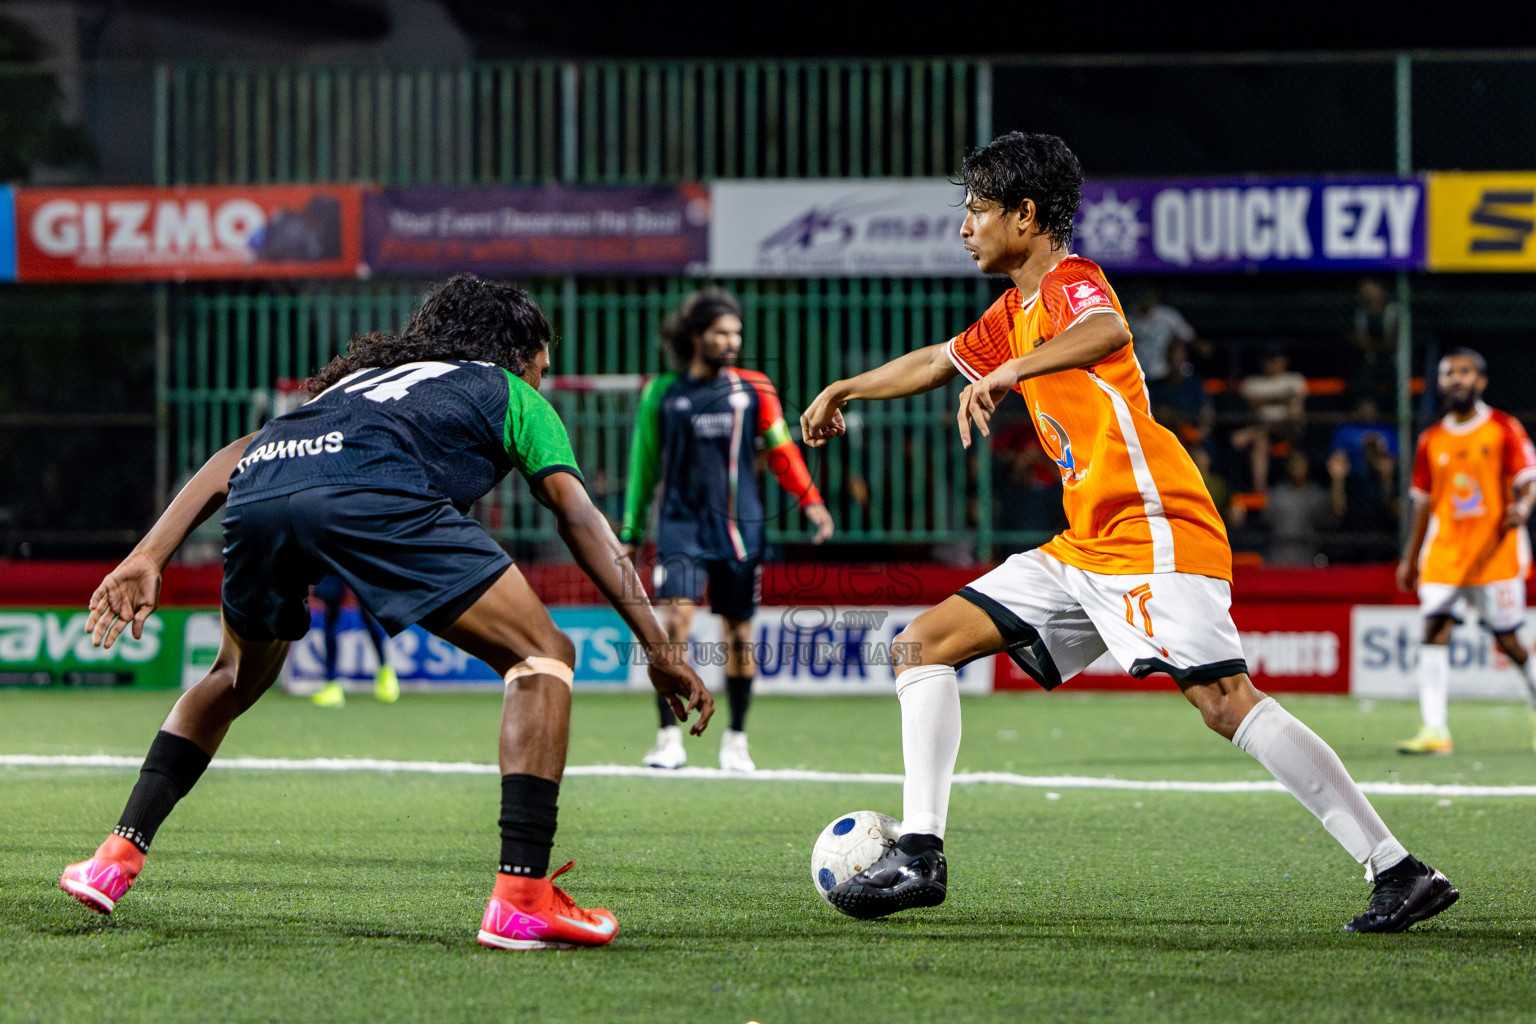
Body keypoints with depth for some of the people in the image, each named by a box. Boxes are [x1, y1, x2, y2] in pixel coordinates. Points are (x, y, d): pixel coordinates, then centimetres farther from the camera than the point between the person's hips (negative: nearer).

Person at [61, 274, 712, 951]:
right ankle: (521, 899, -5)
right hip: (373, 496, -6)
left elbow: (230, 462, 32)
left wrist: (148, 557, 24)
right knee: (543, 656, 7)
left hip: (256, 496, 6)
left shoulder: (357, 378, 44)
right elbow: (579, 518, 20)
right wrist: (657, 647, 18)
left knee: (236, 677, 34)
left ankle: (117, 858, 25)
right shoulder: (508, 394, 32)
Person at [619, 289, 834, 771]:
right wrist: (629, 534, 11)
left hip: (738, 529, 2)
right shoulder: (661, 393, 3)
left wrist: (811, 501, -6)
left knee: (739, 636, 6)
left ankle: (735, 739, 22)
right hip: (681, 526, -2)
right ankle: (670, 739, -14)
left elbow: (781, 450, 9)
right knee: (673, 623, -18)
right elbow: (643, 465, 10)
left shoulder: (753, 388, 6)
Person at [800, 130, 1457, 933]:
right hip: (1086, 549, 10)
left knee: (1224, 702, -22)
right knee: (929, 640, 7)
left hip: (1154, 534, -10)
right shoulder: (1015, 312, 21)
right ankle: (918, 854, 3)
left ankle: (1398, 871, -23)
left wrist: (1010, 371, -47)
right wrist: (845, 389, 53)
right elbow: (937, 362, 42)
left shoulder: (1070, 282, -8)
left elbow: (1107, 332, -34)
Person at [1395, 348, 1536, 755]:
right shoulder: (1432, 440, 11)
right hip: (1444, 553, 3)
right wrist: (1410, 559, 16)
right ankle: (1434, 730, -17)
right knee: (1434, 629, -12)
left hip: (1495, 551, -3)